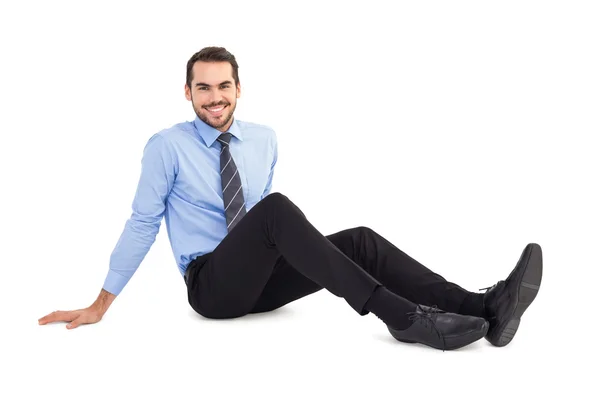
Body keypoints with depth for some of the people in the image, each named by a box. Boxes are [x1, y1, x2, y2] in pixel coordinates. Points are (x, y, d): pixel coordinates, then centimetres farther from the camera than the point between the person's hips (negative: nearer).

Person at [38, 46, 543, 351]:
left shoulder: (264, 138, 8)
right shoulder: (166, 146, -6)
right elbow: (142, 223, -4)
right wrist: (100, 306, -4)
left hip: (262, 279, 5)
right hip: (212, 283, -5)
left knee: (359, 240, -20)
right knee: (275, 208, -35)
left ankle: (481, 306, -33)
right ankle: (403, 316, -42)